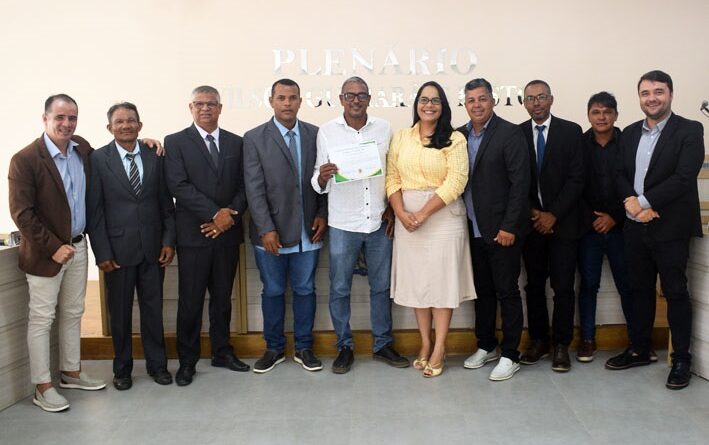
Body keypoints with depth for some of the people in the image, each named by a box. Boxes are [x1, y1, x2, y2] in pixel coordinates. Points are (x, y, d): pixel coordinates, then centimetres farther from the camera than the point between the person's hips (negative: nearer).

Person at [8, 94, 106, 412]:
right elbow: (21, 213, -17)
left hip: (77, 247, 6)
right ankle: (42, 386, 13)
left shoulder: (83, 148, 2)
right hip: (45, 253, -6)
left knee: (73, 314, 17)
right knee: (41, 319, 3)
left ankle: (71, 373, 31)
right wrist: (53, 247, -18)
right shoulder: (25, 159, -15)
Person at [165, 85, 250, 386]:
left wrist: (231, 213, -11)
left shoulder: (236, 143, 10)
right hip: (193, 234, -3)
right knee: (190, 302, 3)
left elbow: (244, 184, 7)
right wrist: (215, 213, -17)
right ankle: (187, 361, 16)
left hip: (228, 232, 3)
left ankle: (222, 352, 28)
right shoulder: (175, 142, 0)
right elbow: (179, 186, -11)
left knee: (222, 297, 14)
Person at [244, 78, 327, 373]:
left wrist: (322, 214, -2)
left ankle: (304, 348, 26)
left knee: (305, 290, 11)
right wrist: (266, 229, -13)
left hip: (307, 231, 2)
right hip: (271, 233, -1)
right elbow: (254, 188, -7)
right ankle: (274, 348, 27)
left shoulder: (315, 135, 4)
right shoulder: (254, 138, -3)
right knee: (273, 292, 11)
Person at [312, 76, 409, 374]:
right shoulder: (327, 132, -1)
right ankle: (345, 347, 21)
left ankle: (383, 344, 25)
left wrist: (392, 208, 1)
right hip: (342, 224, -1)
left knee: (381, 286, 11)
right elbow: (319, 185, 1)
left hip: (379, 223, 2)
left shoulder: (384, 129, 3)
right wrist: (322, 177, -22)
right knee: (339, 289, 6)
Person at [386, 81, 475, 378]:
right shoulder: (401, 138, 9)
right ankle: (425, 344, 20)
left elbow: (456, 181, -11)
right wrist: (402, 213, -10)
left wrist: (423, 213, -15)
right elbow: (392, 178, 5)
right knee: (416, 280, 8)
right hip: (407, 217, 4)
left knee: (442, 279, 1)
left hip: (443, 216, -3)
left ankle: (439, 348, 11)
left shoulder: (454, 139, -2)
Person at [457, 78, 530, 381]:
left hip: (501, 229, -5)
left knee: (507, 292, 3)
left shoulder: (509, 133, -9)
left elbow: (520, 183, -12)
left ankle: (510, 355, 13)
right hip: (473, 229, 6)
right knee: (482, 290, 15)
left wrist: (509, 227, -16)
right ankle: (486, 347, 28)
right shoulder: (460, 135, 8)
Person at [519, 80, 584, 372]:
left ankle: (561, 345, 11)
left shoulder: (571, 131, 0)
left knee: (563, 287, 1)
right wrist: (531, 212, -6)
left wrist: (553, 214, -10)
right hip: (531, 222, 2)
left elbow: (576, 178, -4)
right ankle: (538, 341, 18)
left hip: (562, 222, -2)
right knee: (534, 285, 7)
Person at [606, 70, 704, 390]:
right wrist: (631, 202, -14)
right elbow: (620, 174, 5)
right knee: (640, 289, 14)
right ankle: (639, 350, 27)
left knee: (675, 292, 3)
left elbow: (684, 177, -16)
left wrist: (643, 202, -19)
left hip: (671, 227, -5)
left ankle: (681, 360, 15)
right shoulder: (629, 133, 11)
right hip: (635, 227, 5)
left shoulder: (689, 130, -5)